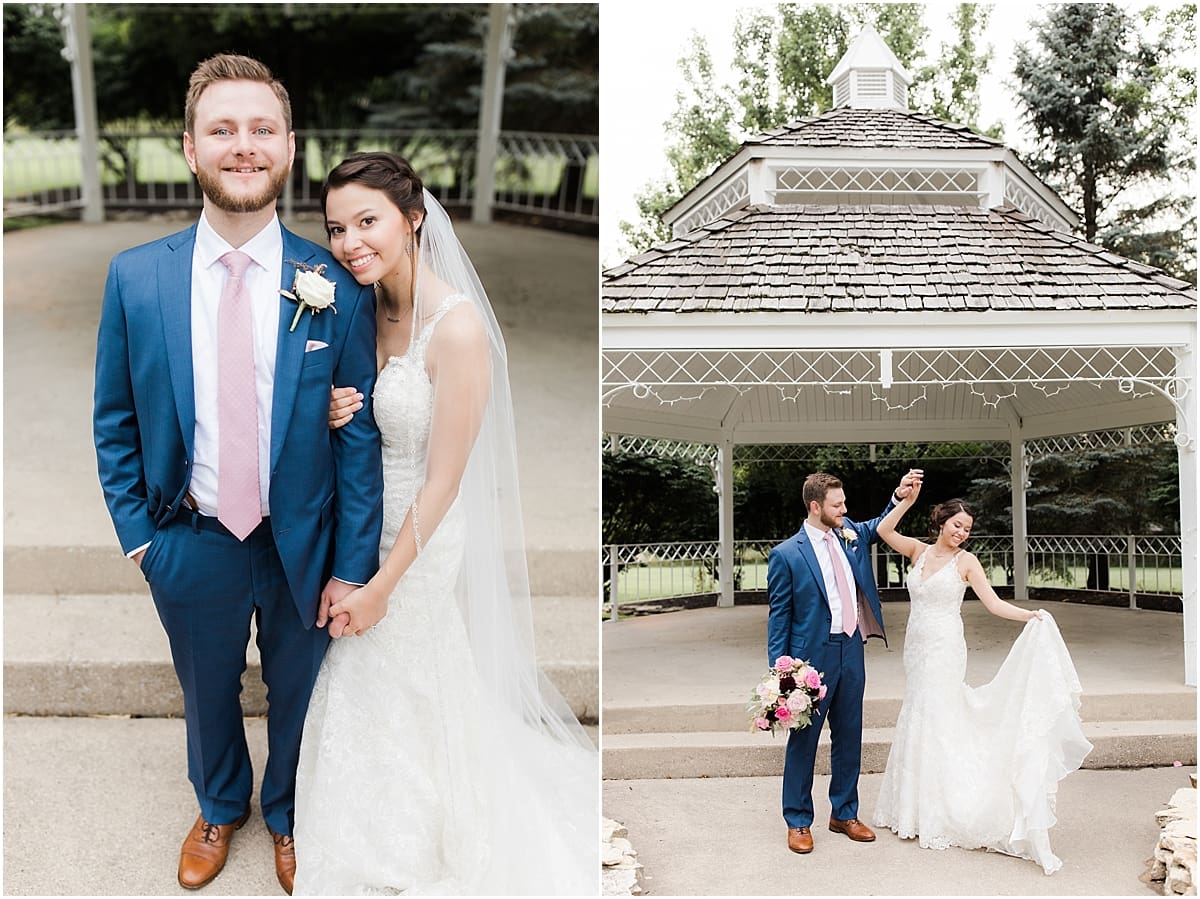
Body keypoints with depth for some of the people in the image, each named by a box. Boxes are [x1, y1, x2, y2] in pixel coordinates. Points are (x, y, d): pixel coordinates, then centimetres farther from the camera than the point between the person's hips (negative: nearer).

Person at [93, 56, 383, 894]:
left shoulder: (337, 288, -13)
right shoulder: (136, 277, -9)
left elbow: (359, 437, -9)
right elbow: (115, 422, 2)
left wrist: (352, 568, -8)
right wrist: (136, 533, -1)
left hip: (302, 544, -1)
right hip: (191, 544, 1)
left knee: (297, 698, 21)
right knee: (207, 695, 24)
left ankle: (288, 816, 51)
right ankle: (221, 808, 55)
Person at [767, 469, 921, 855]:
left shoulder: (850, 533, 5)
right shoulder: (786, 555, -11)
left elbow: (879, 527, 26)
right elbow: (778, 617, -7)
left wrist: (899, 497, 6)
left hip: (852, 650, 6)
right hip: (812, 657, -6)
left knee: (849, 737, 15)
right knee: (803, 739, 5)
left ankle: (844, 813, 31)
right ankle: (798, 822, 19)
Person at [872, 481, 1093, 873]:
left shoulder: (965, 561, -3)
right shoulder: (919, 550, 7)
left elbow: (994, 604, -7)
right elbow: (884, 531, -3)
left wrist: (1030, 615, -23)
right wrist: (907, 500, -11)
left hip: (944, 649, -5)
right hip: (916, 646, 5)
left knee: (935, 721, -3)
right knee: (918, 721, 10)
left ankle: (938, 815, 7)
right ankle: (918, 808, 23)